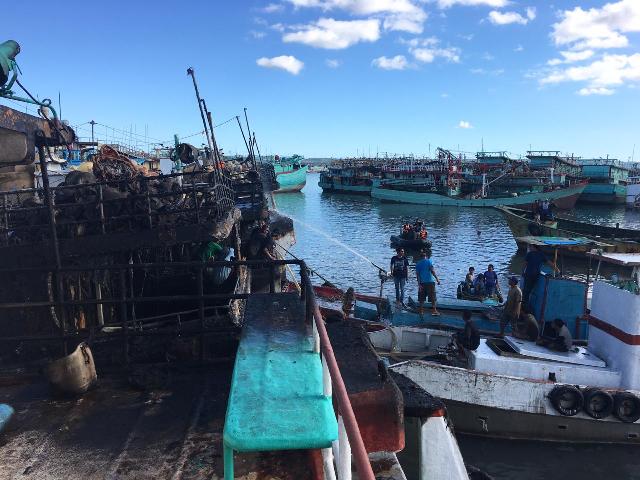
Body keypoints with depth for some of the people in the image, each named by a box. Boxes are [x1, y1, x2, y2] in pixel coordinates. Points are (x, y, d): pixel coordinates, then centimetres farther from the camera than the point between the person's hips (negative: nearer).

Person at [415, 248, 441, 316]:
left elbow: (417, 274, 4)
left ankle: (421, 311, 7)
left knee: (421, 299, 7)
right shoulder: (429, 261, -1)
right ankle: (434, 311, 8)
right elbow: (432, 271, -11)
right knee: (433, 297, 5)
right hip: (430, 282, -4)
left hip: (422, 282, 4)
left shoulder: (418, 264, 10)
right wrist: (437, 279, -7)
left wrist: (419, 284, 3)